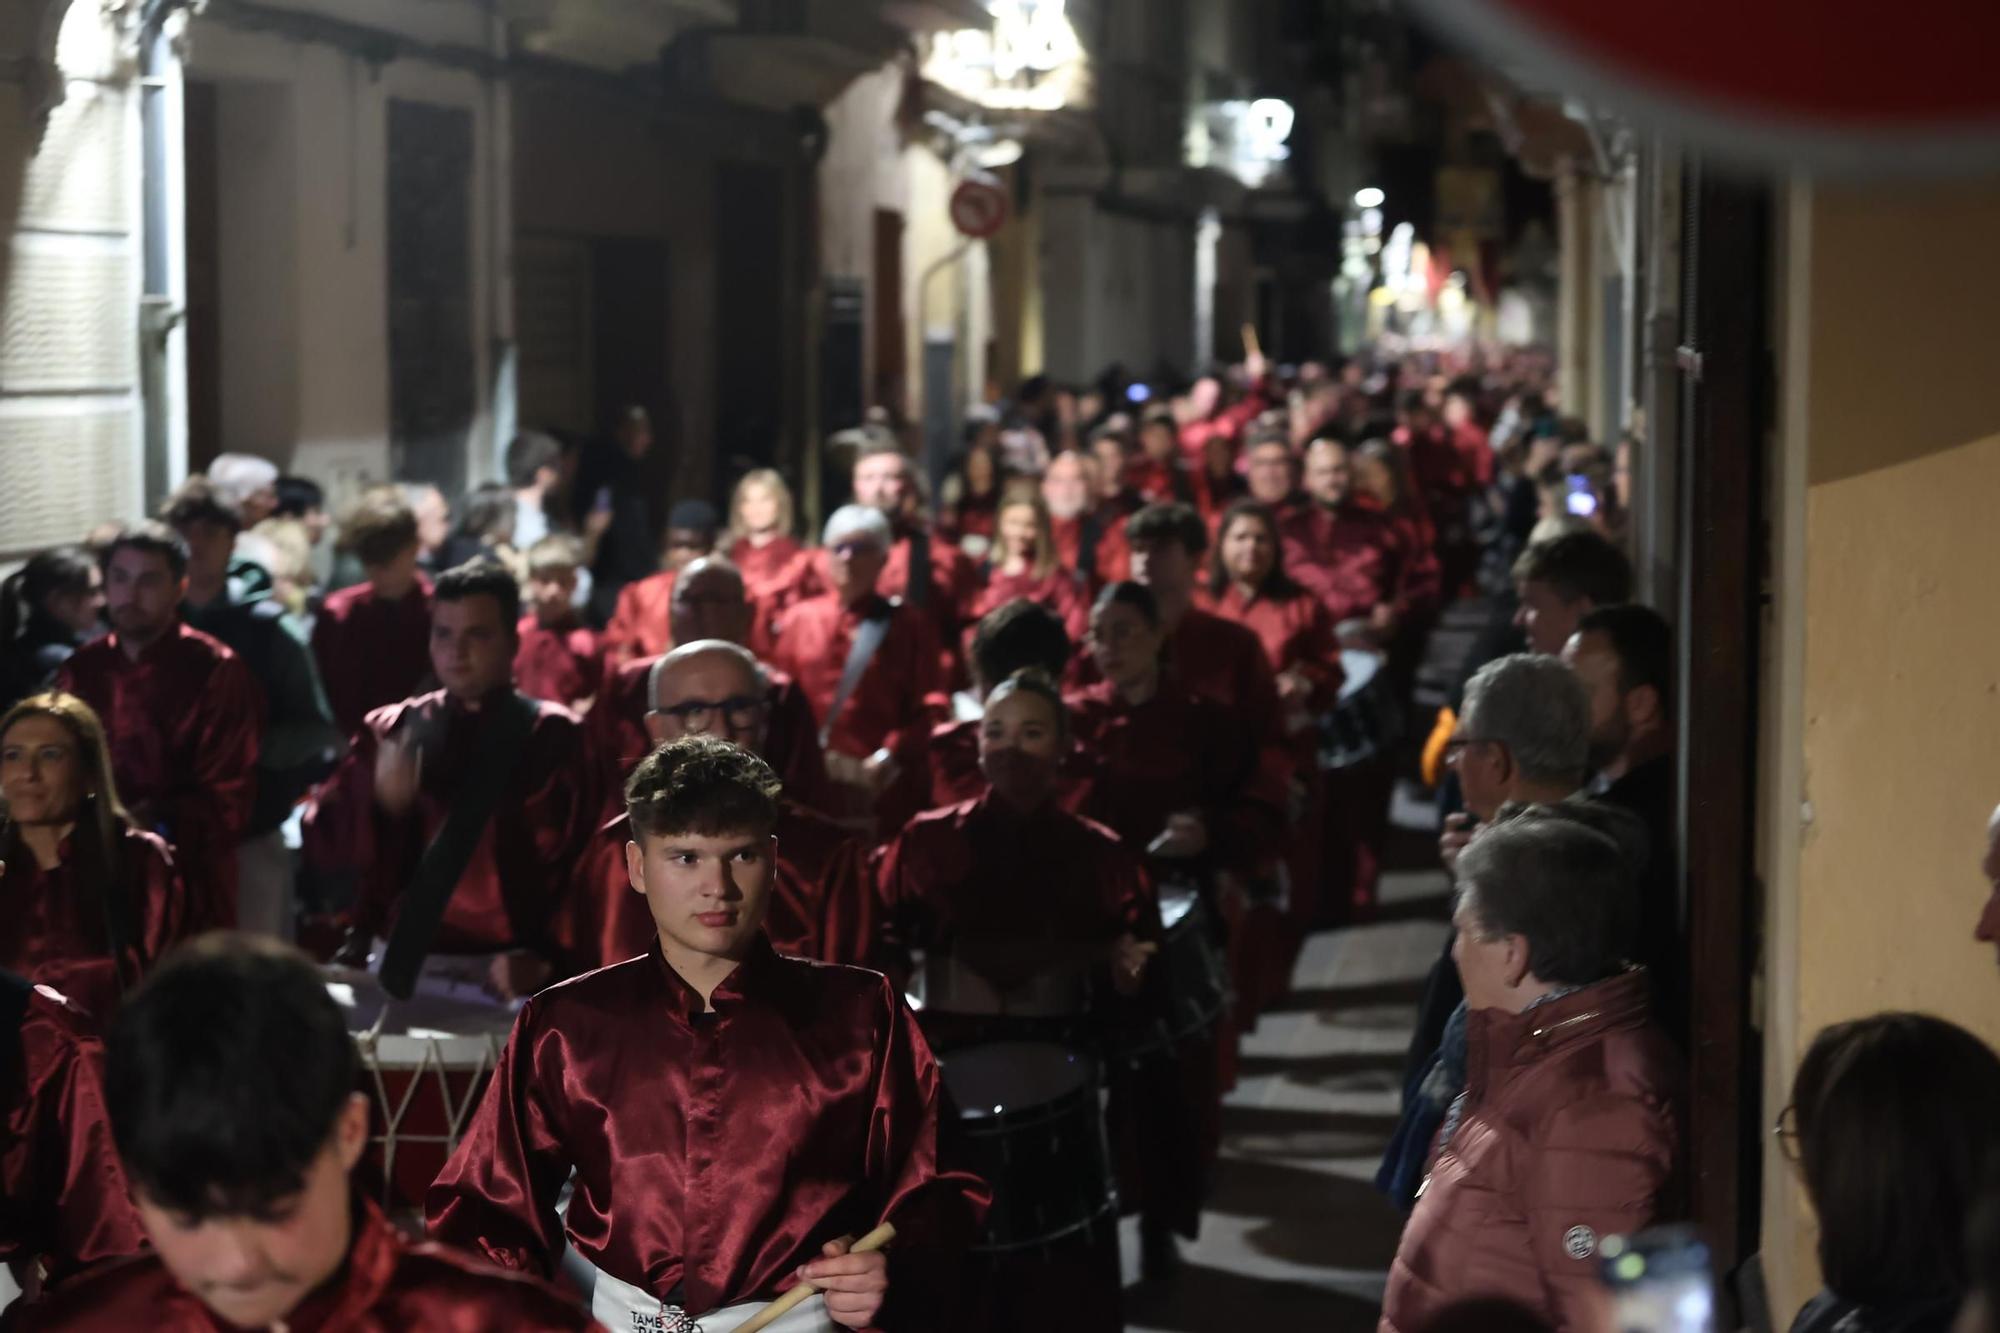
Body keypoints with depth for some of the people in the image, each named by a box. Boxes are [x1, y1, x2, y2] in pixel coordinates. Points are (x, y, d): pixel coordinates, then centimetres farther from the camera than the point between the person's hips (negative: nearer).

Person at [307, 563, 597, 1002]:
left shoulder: (552, 737, 2)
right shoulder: (390, 729, 10)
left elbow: (578, 864, -6)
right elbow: (324, 842, 4)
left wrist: (547, 959, -20)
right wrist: (378, 800, -15)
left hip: (498, 974, -3)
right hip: (398, 962, 3)